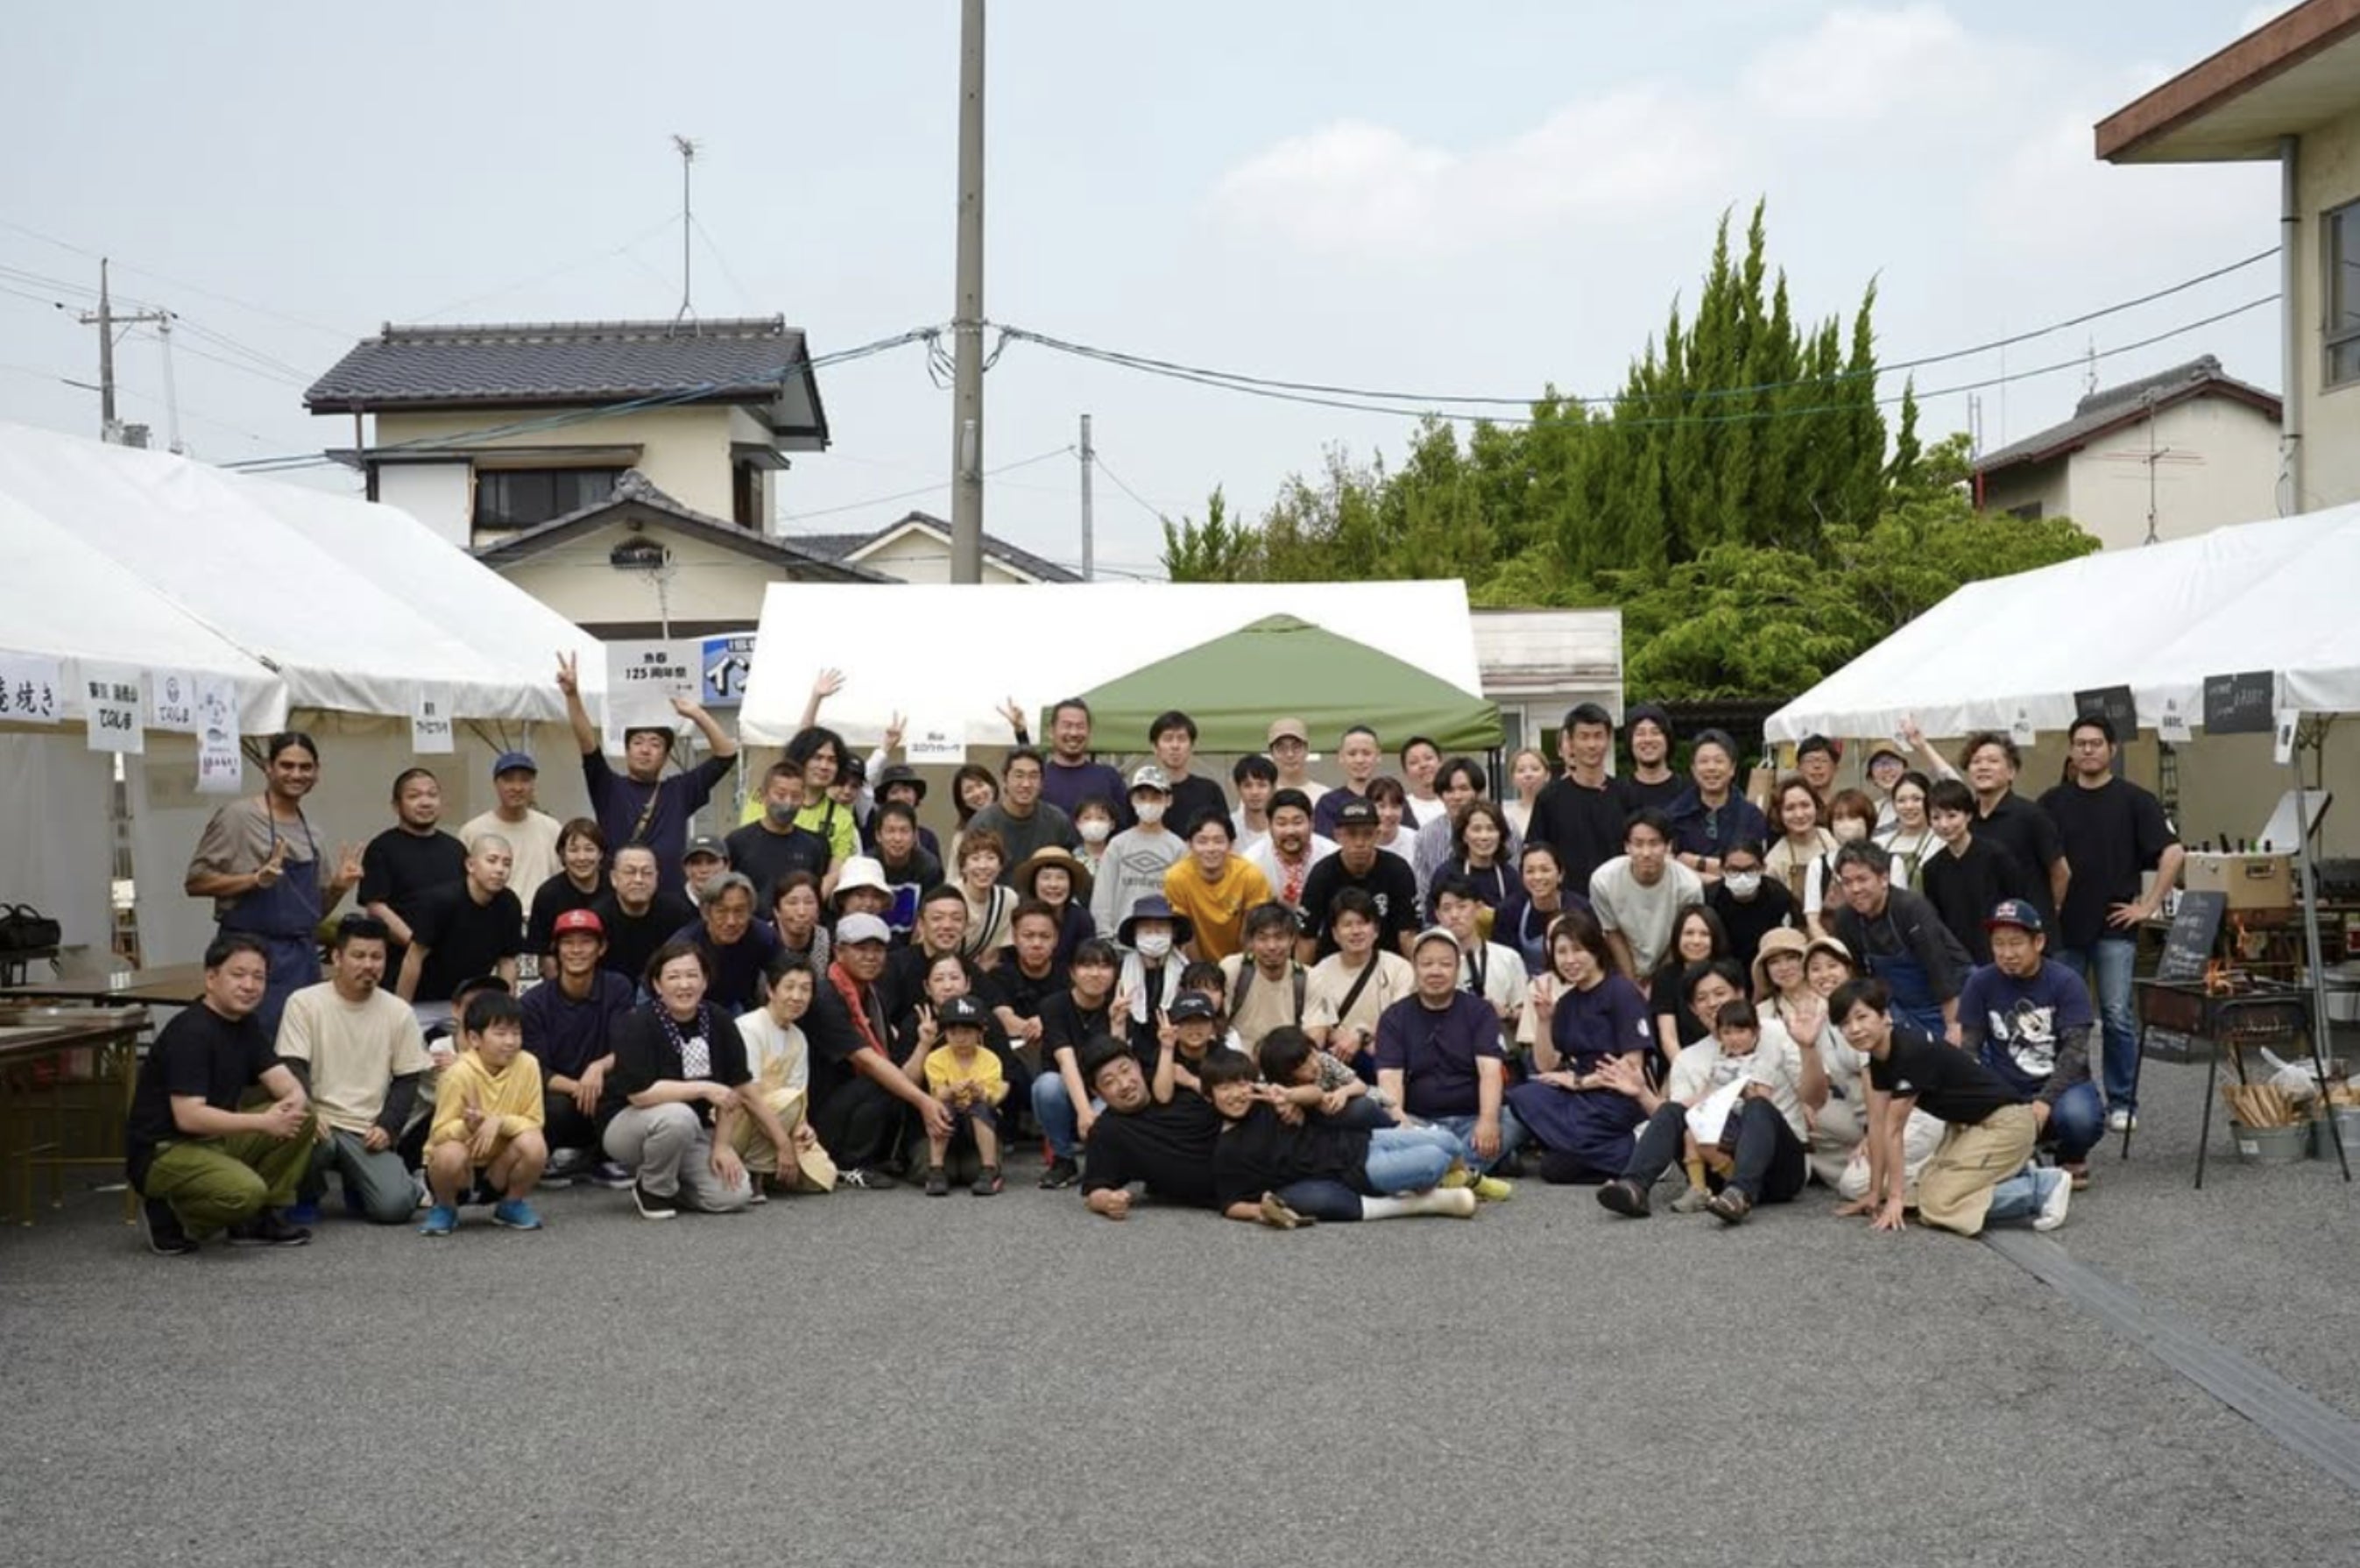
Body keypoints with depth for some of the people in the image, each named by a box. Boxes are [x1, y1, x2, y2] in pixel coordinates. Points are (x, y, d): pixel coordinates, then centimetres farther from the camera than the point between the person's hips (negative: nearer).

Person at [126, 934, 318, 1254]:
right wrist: (263, 1122, -25)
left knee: (303, 1119, -4)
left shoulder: (247, 1024, 8)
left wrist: (296, 1100, -22)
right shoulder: (190, 1032, -20)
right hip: (162, 1151, -9)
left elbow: (284, 1081, 2)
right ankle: (168, 1215, -5)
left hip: (213, 1138, 9)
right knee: (244, 1191, -33)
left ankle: (259, 1216, 5)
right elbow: (188, 1116, -27)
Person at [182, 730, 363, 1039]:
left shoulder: (311, 831, 15)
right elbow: (194, 881, -8)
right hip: (254, 954, -6)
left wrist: (339, 886, 2)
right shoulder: (237, 816, -4)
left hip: (304, 958, 6)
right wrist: (256, 879, -19)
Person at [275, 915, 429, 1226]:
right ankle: (307, 1196, 0)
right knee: (313, 1140, -38)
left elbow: (407, 1080, 9)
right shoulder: (304, 1003, -2)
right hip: (320, 1120, -2)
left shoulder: (399, 1013, 5)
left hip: (369, 1132, 2)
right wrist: (307, 1112, -25)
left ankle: (356, 1182, 19)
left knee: (395, 1206, -20)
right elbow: (292, 1068, -6)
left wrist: (387, 1127, -5)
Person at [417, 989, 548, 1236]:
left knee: (534, 1144, -27)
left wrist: (500, 1122, -28)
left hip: (499, 1166, 2)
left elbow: (533, 1122, -9)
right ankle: (444, 1208, -1)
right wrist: (468, 1126, -39)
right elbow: (440, 1132, -18)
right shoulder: (459, 1073, -21)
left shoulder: (527, 1066, -13)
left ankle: (513, 1205, 3)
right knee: (450, 1154, -36)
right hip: (460, 1169, -2)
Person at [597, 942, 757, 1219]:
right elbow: (639, 1093, -29)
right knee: (678, 1116, -38)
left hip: (691, 1133, 5)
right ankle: (652, 1188, -9)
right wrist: (704, 1089, -28)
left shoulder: (718, 1023, -3)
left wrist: (722, 1144, -9)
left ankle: (666, 1182, 14)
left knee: (735, 1194, -15)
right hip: (626, 1124, -5)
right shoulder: (636, 1024, -19)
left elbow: (735, 1089, 0)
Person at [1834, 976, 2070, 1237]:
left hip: (2004, 1124, -9)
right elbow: (1878, 1124, 3)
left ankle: (2041, 1188, -7)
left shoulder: (1912, 1051, -27)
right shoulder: (1879, 1053, -1)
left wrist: (1895, 1197, -14)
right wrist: (1875, 1192, 5)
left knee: (1937, 1205, -17)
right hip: (1967, 1125, 9)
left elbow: (1893, 1129, -21)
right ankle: (2017, 1175, 14)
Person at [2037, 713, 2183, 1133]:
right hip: (2064, 925, 3)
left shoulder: (2134, 800, -1)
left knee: (2117, 1017, -3)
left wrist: (2149, 905, -8)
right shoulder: (2052, 803, 9)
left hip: (2114, 926, -3)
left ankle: (2122, 1103, 7)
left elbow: (2173, 853, -6)